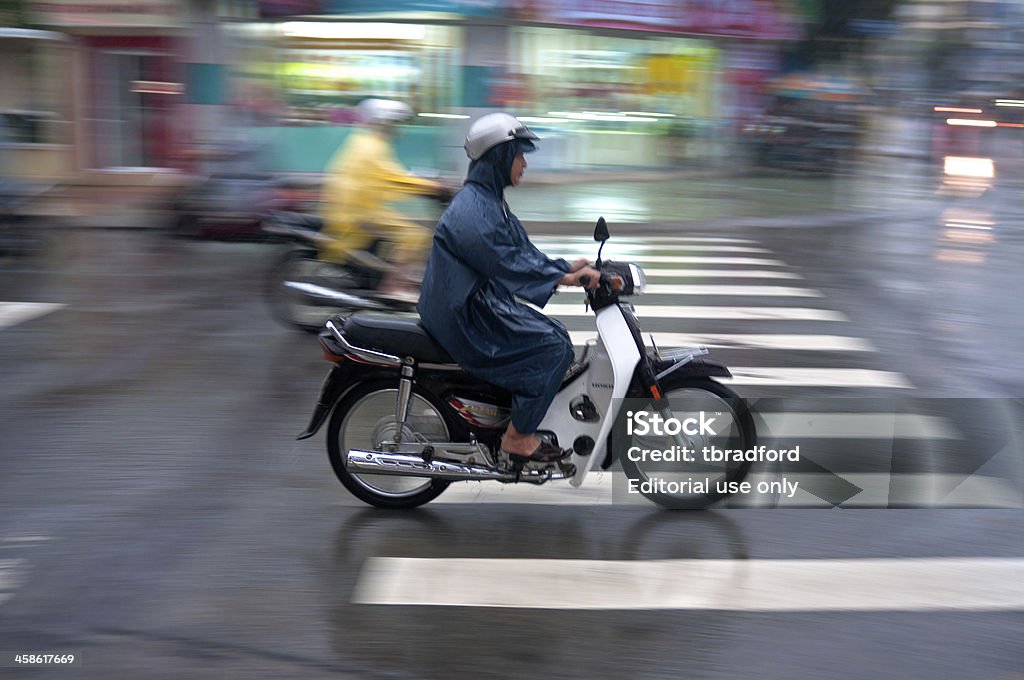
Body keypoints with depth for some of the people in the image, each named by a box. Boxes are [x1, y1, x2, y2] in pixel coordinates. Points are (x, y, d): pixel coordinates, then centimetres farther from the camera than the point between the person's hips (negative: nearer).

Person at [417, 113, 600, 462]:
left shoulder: (491, 201, 14)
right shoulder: (472, 209, -20)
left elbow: (522, 249, 15)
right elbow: (507, 263, -26)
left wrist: (567, 267, 3)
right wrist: (563, 278, -25)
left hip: (485, 303, 11)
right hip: (467, 315, -11)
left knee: (556, 335, 11)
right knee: (554, 347, -16)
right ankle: (518, 437, -8)